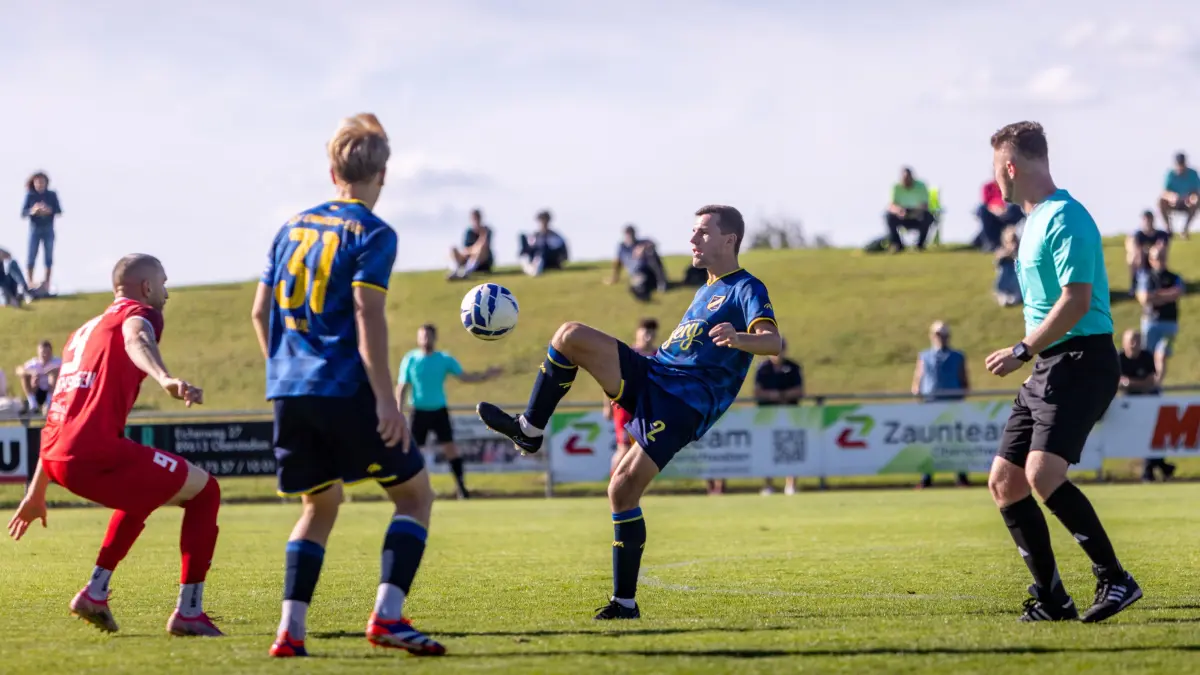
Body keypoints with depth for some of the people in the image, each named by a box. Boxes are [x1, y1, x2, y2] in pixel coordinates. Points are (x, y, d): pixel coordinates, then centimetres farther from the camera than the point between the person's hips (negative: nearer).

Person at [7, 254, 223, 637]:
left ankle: (94, 594, 27)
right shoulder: (138, 314, 6)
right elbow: (136, 340, -22)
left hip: (58, 458, 9)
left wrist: (37, 491, 39)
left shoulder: (85, 330, 30)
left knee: (143, 494, 35)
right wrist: (166, 380, -44)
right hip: (95, 452, -9)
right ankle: (189, 613, 1)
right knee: (204, 491, 6)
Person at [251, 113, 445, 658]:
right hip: (344, 389, -6)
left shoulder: (293, 227, 15)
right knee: (414, 493, 5)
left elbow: (260, 311, 16)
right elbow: (367, 315, -15)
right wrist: (386, 398, -16)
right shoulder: (371, 234, -5)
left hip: (289, 390, 6)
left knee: (320, 505, 18)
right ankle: (387, 614, -11)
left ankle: (291, 628, 4)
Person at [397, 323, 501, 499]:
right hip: (419, 412, -1)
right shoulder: (410, 360, -3)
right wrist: (399, 412, -5)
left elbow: (463, 376, -5)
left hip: (439, 410, 1)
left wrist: (483, 376, -22)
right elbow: (401, 388, 1)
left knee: (450, 446, -8)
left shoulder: (445, 359, 0)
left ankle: (461, 486, -5)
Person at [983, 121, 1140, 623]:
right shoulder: (1035, 220, 18)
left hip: (1080, 362, -10)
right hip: (1048, 369, 10)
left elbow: (1077, 300, -21)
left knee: (1043, 474, -24)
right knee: (1004, 483, 5)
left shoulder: (1064, 218, -13)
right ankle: (1051, 601, 10)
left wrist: (1022, 352, -18)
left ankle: (1115, 580, -15)